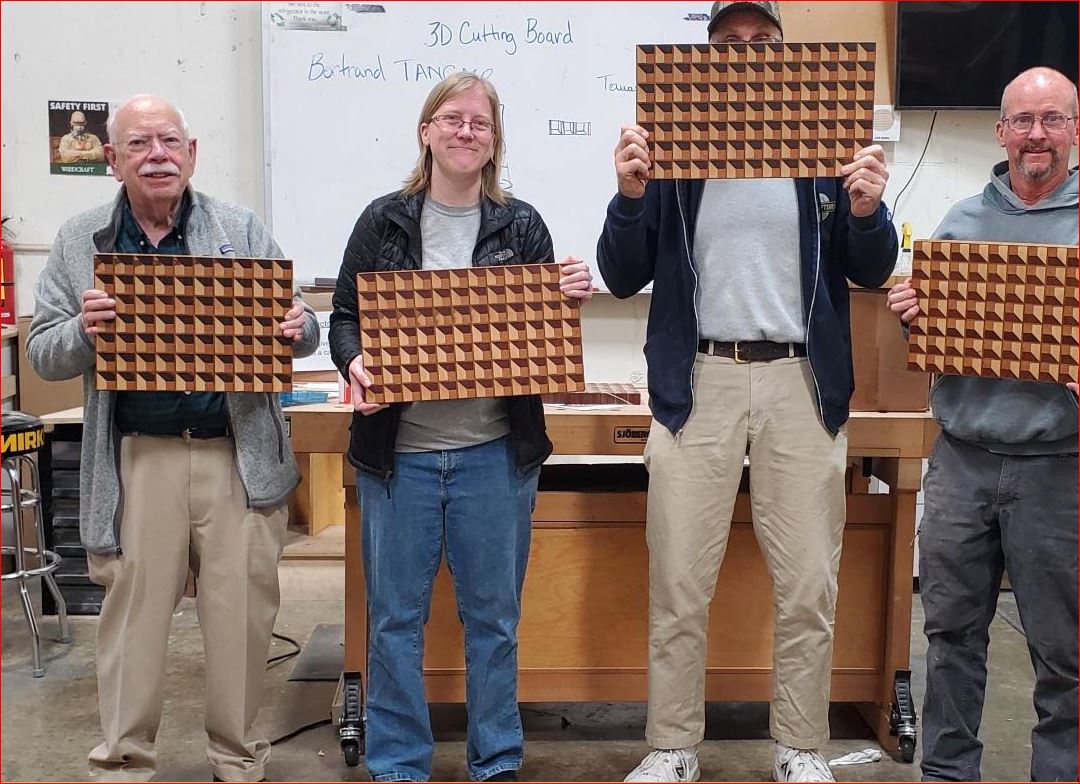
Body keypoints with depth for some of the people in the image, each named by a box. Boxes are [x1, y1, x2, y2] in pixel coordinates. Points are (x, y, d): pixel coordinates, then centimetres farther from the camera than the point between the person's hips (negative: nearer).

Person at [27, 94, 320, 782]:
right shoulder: (79, 243, 7)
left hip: (240, 456, 0)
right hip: (137, 461, 0)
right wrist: (84, 332, -15)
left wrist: (299, 330, -18)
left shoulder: (242, 230, 6)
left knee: (244, 615, 7)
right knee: (133, 615, 8)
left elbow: (298, 330, 6)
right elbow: (43, 355, 6)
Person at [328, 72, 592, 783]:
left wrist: (572, 296, -11)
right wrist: (354, 361, -14)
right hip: (399, 451, 0)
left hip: (496, 454, 0)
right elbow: (345, 317, 6)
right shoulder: (384, 221, 5)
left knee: (494, 616, 11)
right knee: (396, 617, 8)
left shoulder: (521, 225, 6)